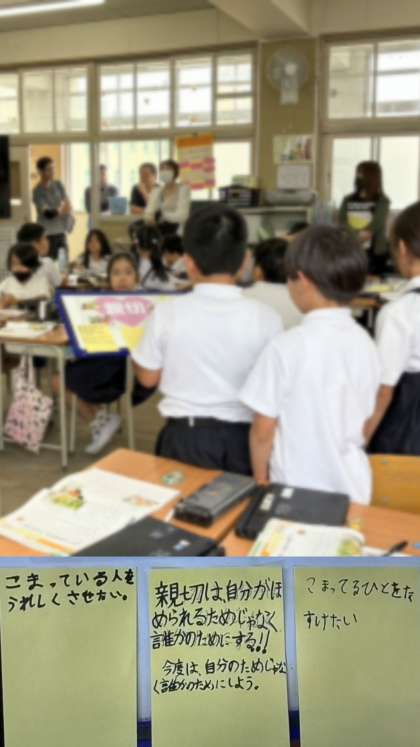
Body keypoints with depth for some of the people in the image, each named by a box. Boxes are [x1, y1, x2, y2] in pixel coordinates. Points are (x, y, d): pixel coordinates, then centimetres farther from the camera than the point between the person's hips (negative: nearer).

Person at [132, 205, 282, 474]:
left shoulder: (167, 313, -10)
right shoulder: (266, 318, -11)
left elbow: (148, 377, 4)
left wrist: (135, 349, 22)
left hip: (183, 436, 0)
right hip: (241, 438, 0)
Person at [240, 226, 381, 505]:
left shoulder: (287, 346, -19)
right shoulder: (366, 344, -4)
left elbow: (262, 432, -12)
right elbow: (363, 422, 8)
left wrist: (261, 482, 5)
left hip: (297, 488, -4)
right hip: (352, 485, 5)